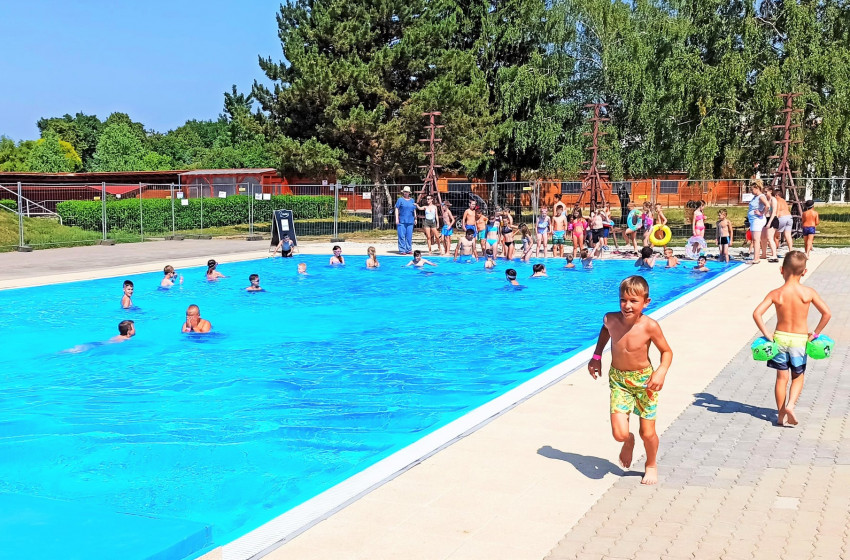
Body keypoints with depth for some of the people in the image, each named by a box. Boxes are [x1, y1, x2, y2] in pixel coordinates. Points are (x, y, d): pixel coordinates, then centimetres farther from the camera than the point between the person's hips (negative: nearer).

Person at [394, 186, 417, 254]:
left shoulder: (412, 200, 15)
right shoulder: (400, 200, 3)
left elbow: (414, 210, 21)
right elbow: (397, 209, 0)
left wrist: (415, 218, 16)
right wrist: (397, 218, -7)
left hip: (410, 221, 4)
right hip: (402, 221, -4)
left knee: (409, 236, 4)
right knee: (402, 236, -5)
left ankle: (408, 250, 12)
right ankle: (402, 250, -2)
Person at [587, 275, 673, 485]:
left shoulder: (650, 326, -22)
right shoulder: (611, 319, -15)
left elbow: (666, 351, -8)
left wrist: (661, 372, -26)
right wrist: (596, 356, 8)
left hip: (644, 380, -2)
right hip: (618, 380, 2)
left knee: (647, 433, 6)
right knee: (620, 434, -9)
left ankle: (651, 464, 39)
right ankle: (629, 441, 30)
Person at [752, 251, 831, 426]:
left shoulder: (775, 294, -10)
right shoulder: (808, 292, -11)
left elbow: (757, 313, -18)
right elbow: (826, 313, -12)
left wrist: (767, 334, -9)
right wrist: (815, 333, -2)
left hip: (780, 338, 1)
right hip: (800, 339, -1)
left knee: (782, 377, 12)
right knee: (798, 377, 16)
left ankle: (781, 415, 17)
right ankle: (790, 405, -6)